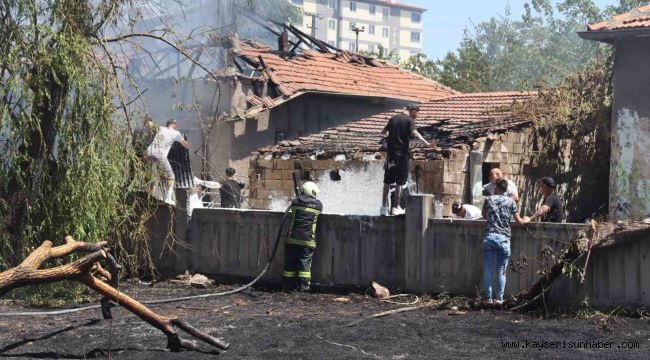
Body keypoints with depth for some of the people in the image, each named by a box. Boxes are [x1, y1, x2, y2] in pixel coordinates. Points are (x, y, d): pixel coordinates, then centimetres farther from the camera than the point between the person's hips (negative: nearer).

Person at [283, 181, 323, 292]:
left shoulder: (295, 202, 1)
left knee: (290, 263, 9)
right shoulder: (318, 205, 0)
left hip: (292, 239, 1)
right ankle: (303, 286, 0)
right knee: (305, 263, 3)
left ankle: (287, 285, 14)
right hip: (307, 240, -1)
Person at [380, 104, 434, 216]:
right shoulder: (410, 120, -3)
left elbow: (383, 132, 23)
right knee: (399, 182, 1)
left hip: (390, 152, 5)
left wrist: (389, 134, 46)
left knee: (387, 182, 10)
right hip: (402, 153, -5)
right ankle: (396, 207, 1)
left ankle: (384, 207, 11)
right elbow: (414, 133, -22)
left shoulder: (394, 118, 14)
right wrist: (427, 143, -31)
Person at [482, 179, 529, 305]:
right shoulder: (510, 201, 5)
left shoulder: (489, 199, 7)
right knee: (501, 271, 5)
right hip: (504, 238, 0)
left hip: (489, 237, 0)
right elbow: (519, 221, 6)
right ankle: (499, 298, 4)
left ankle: (489, 298, 4)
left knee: (488, 270, 4)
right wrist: (527, 220, 28)